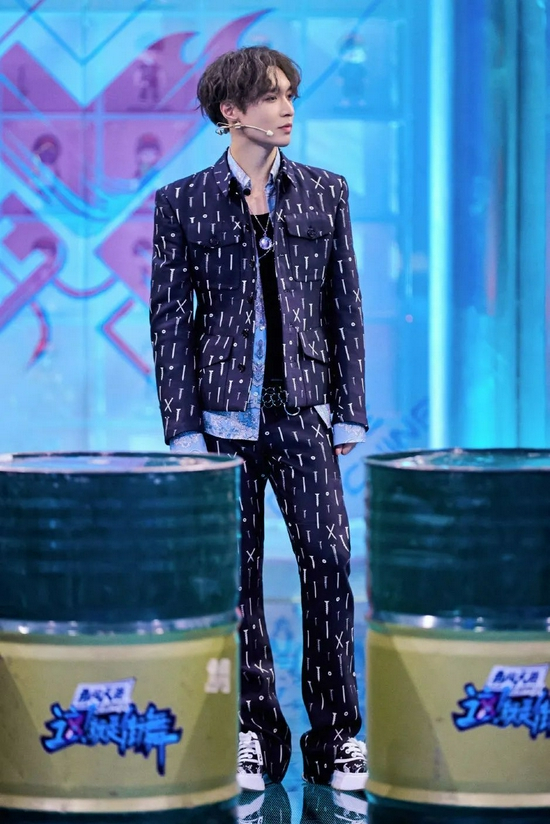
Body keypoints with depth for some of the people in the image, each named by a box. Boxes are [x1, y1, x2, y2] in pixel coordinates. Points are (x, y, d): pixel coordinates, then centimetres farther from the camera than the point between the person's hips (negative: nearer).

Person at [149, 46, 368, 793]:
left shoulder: (325, 193, 7)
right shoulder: (183, 204, 2)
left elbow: (345, 308, 9)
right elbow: (170, 319, 1)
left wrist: (351, 412, 3)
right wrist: (183, 427, -4)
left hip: (303, 410, 1)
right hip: (224, 414, -1)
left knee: (329, 560, -7)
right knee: (236, 574, 3)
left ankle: (337, 735, 2)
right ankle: (254, 732, 14)